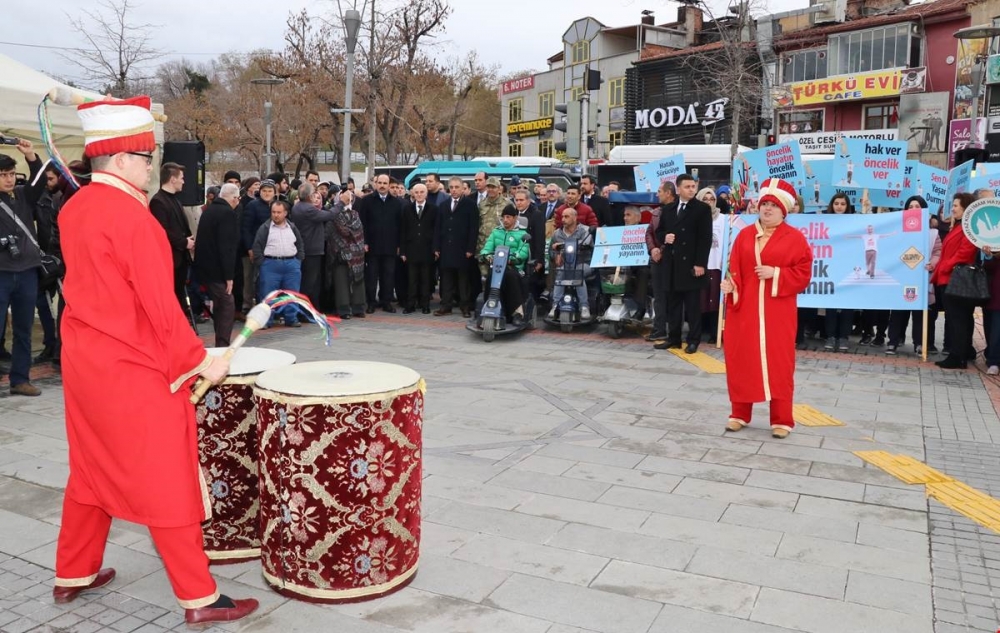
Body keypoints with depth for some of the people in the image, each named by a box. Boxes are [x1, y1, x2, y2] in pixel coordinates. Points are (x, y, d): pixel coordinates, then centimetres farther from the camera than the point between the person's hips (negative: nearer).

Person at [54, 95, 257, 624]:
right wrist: (199, 359, -13)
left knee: (92, 472, 21)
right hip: (133, 370, -9)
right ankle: (199, 598, 7)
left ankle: (73, 575, 34)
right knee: (168, 483, -2)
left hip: (84, 360, 9)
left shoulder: (73, 209, 9)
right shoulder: (131, 214, -19)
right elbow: (159, 304, -20)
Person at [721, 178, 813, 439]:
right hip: (745, 309, 3)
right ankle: (740, 414, 20)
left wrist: (776, 274, -16)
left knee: (778, 363, 1)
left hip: (777, 313, -3)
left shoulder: (795, 238, -1)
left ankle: (781, 420, 12)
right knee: (742, 361, 7)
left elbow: (804, 274, -4)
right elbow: (735, 269, 7)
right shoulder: (745, 235, 9)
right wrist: (729, 284, -12)